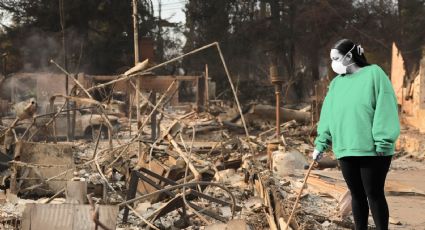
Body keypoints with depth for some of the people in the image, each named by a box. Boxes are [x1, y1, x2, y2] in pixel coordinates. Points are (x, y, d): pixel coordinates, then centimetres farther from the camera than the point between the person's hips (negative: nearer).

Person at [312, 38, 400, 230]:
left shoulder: (374, 74, -6)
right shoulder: (336, 83, 13)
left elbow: (385, 109, -11)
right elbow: (328, 114, 14)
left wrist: (383, 142, -16)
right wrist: (321, 143, 8)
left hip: (372, 149, -5)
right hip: (345, 149, 6)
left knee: (374, 194, 0)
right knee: (357, 195, 12)